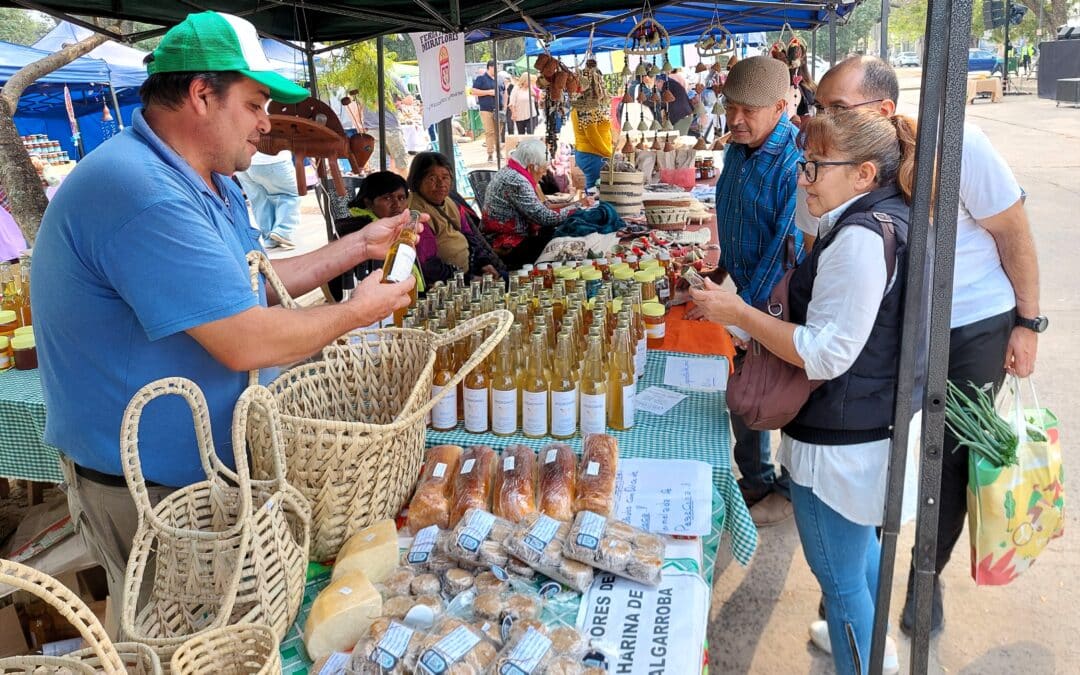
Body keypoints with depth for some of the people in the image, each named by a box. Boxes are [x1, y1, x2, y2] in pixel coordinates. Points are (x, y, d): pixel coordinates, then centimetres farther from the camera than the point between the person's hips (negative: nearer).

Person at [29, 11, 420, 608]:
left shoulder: (208, 181, 7)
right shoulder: (141, 193, -29)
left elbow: (252, 281, 15)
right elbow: (247, 344, -30)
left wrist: (357, 246, 9)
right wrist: (356, 311, -14)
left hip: (216, 461, 9)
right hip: (146, 489, -9)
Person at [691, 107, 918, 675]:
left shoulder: (859, 239, -27)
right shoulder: (892, 218, 6)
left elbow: (827, 354, -28)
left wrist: (740, 314, -21)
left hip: (840, 443, -11)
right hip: (876, 425, 11)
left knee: (839, 577, 8)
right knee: (861, 543, 30)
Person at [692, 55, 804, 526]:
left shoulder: (796, 160, -22)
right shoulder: (737, 151, 6)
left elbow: (789, 245, -25)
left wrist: (744, 307, -23)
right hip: (743, 294, 8)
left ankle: (792, 491, 28)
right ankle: (756, 478, 37)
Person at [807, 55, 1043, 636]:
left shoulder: (956, 144, -24)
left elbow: (1014, 233, -12)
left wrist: (1028, 323, -6)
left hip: (973, 326, -3)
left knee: (949, 458, 7)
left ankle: (927, 577, 32)